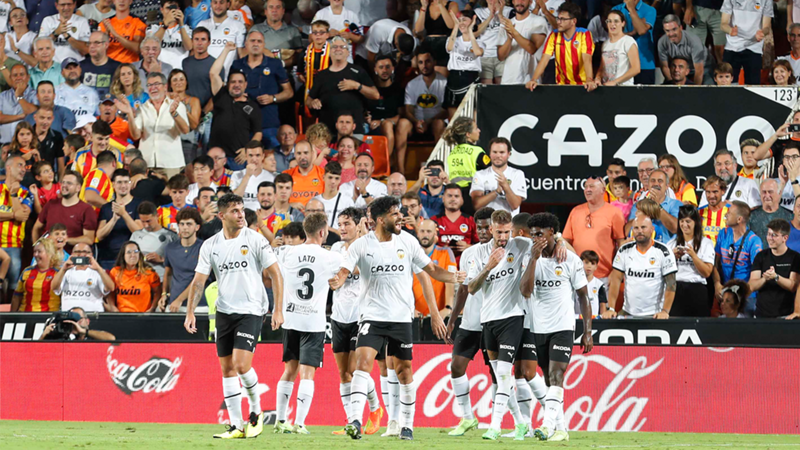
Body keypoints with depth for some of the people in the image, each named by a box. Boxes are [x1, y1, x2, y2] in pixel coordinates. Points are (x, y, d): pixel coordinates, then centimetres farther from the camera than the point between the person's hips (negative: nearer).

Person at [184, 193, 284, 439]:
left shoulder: (254, 239, -6)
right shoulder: (210, 245, 4)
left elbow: (275, 273, -4)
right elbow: (198, 280, 5)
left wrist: (278, 309, -10)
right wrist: (190, 312, -5)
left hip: (250, 311, -4)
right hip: (224, 312, 4)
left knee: (242, 364, -16)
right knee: (227, 369, 4)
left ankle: (256, 411, 8)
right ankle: (237, 426, 9)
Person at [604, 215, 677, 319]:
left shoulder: (663, 251, -4)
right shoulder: (624, 251, 6)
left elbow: (671, 283, -6)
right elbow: (616, 279, 3)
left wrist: (665, 311, -15)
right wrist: (611, 309, -7)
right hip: (628, 312, 3)